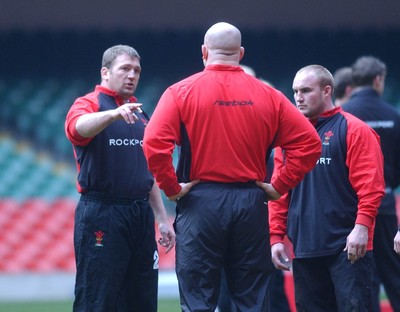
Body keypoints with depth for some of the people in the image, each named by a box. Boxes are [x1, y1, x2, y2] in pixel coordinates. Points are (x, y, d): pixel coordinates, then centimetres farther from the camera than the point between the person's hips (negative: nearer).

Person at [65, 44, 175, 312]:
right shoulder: (88, 104, -3)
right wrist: (115, 113, -48)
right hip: (101, 216, -7)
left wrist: (162, 219, 17)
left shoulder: (140, 114, 19)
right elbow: (80, 126, -29)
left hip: (141, 215, 7)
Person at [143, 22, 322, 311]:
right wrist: (279, 186, 5)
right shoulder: (267, 95, 4)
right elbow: (309, 142, 1)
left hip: (200, 201, -2)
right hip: (251, 202, 2)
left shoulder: (182, 92, -3)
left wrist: (171, 188, -5)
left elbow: (154, 143, -15)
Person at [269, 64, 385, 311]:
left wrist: (362, 226, -20)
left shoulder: (354, 130, -1)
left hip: (348, 248, -6)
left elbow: (370, 186, -9)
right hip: (304, 250, 6)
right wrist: (276, 237, 7)